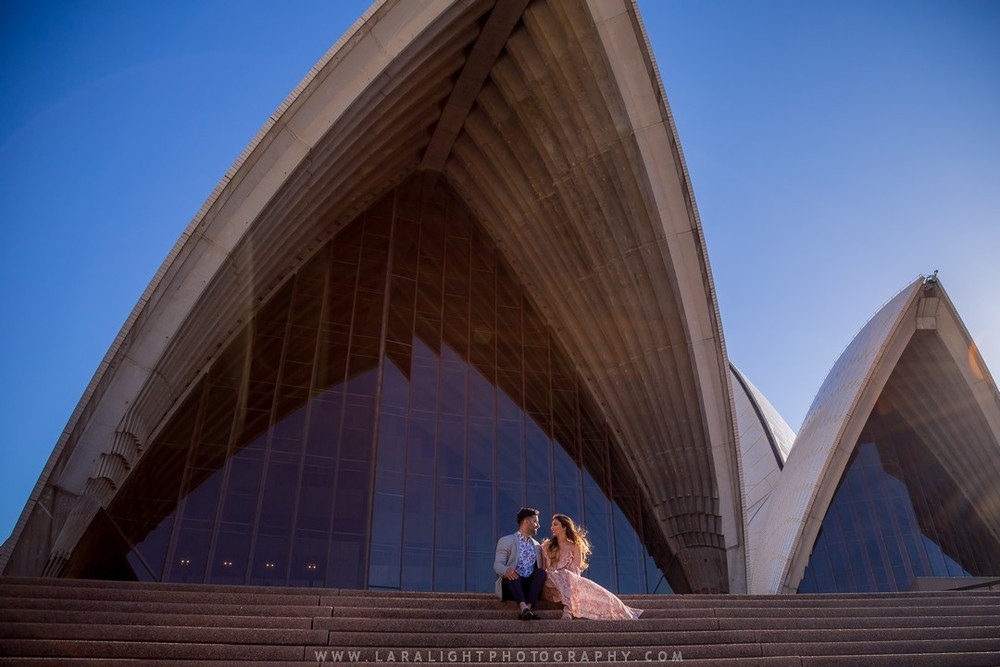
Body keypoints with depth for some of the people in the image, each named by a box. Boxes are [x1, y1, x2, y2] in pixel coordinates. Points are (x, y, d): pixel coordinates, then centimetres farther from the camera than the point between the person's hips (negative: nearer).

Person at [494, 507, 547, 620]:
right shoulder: (505, 541, 6)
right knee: (512, 573, -34)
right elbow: (497, 565, -5)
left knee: (541, 572, -25)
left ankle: (528, 607, -40)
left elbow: (539, 568, 17)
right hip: (511, 583, -3)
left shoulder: (537, 546, 22)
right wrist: (506, 570, -28)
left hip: (530, 585, 4)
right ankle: (523, 608, -53)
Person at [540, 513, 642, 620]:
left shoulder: (575, 546, 12)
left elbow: (575, 571, 0)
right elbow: (543, 569, 8)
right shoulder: (547, 546, 15)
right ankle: (567, 609, -49)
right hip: (550, 585, -1)